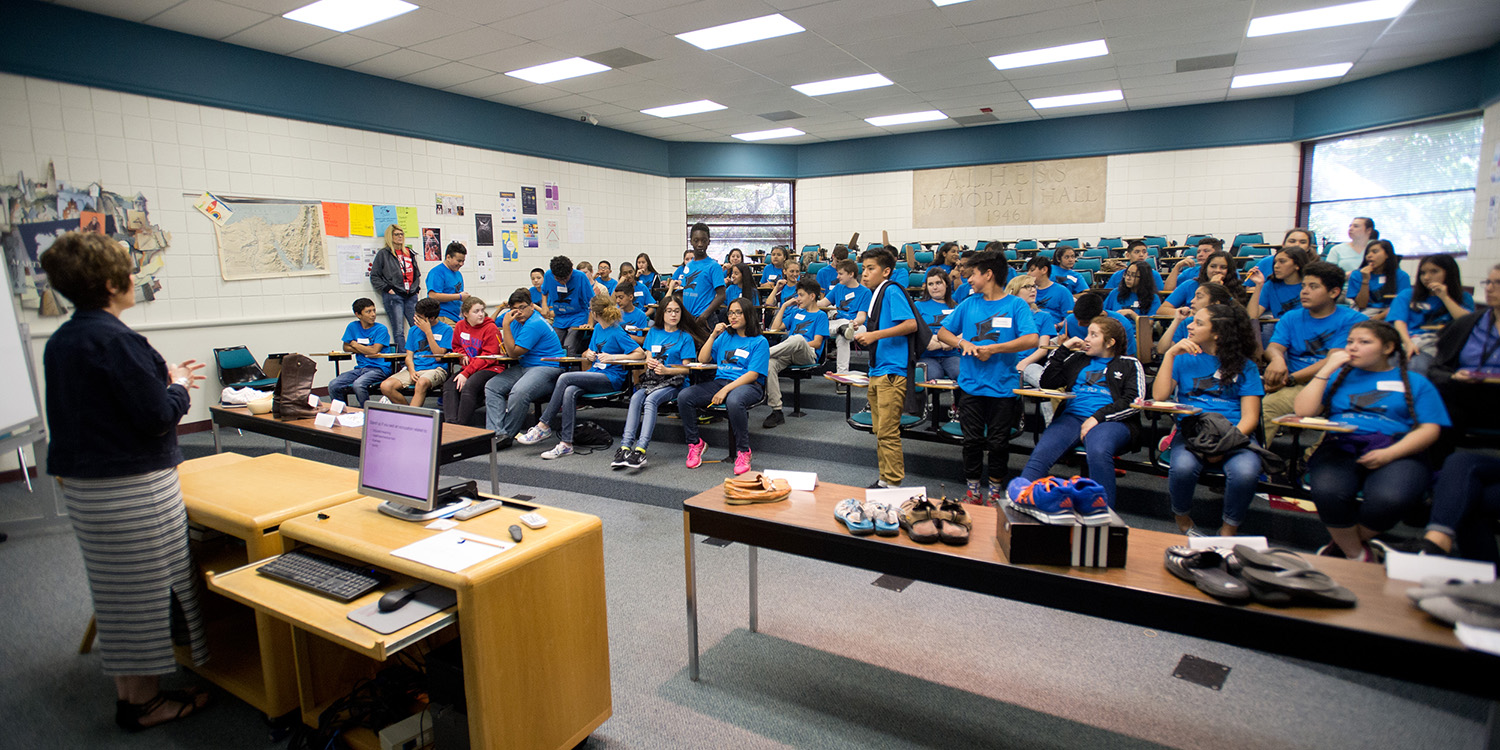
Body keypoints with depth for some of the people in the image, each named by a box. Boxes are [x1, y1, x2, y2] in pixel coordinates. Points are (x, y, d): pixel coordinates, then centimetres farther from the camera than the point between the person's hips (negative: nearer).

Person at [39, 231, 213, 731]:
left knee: (117, 591, 18)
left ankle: (127, 691, 31)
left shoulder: (60, 342, 8)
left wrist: (164, 378, 14)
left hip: (82, 485, 9)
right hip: (133, 488, -9)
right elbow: (159, 417, -22)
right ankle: (144, 702, 17)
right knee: (148, 591, 4)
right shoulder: (117, 341, -21)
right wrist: (179, 386, -4)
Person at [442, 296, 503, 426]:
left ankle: (460, 426, -27)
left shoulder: (491, 328, -8)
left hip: (490, 368, -6)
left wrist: (466, 373, -19)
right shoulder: (460, 326, 11)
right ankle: (450, 423, -27)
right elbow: (456, 346, 28)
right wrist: (463, 355, 2)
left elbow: (488, 357, -13)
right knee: (449, 386, -18)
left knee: (468, 387, -31)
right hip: (467, 368, 7)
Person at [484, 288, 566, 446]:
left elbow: (514, 352, -15)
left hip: (546, 368, -10)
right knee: (492, 386, -5)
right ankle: (496, 432, -16)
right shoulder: (515, 319, 12)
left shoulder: (535, 324, -16)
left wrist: (506, 325, -13)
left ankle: (507, 435, -17)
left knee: (519, 391, -35)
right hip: (523, 367, 10)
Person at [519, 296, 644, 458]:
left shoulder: (617, 333, -7)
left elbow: (641, 354, -14)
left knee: (565, 377, -23)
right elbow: (587, 354, 27)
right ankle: (566, 444, -28)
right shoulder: (598, 328, 18)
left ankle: (544, 426, -15)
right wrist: (588, 354, 2)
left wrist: (613, 357, -19)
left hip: (611, 379, -7)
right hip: (595, 375, 7)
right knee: (569, 392, -26)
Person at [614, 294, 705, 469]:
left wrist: (666, 370, -16)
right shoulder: (653, 332, 19)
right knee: (636, 398, -28)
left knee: (651, 400, -33)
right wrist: (649, 362, -3)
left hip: (674, 382, -4)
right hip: (652, 380, 4)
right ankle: (625, 447, -36)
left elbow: (686, 368, 0)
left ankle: (640, 450, -44)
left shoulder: (685, 337, 5)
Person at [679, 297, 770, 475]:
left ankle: (743, 451, -22)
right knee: (684, 396, -17)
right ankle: (695, 443, -2)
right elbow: (702, 359, 14)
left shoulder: (759, 342, 1)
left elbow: (753, 374, -10)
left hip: (748, 385, -5)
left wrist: (726, 389, -19)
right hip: (720, 380, 6)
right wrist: (713, 336, 2)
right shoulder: (725, 337, 19)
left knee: (734, 401, -41)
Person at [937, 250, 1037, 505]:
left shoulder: (1016, 305, -3)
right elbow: (942, 332, 13)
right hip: (970, 385, 3)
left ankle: (995, 491, 22)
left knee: (998, 443, 7)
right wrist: (962, 342, -7)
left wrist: (993, 349, -16)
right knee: (972, 440, 7)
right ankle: (973, 489, 21)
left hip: (1003, 386, -3)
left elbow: (1031, 340, -15)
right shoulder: (969, 304, 8)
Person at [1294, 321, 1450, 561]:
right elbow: (1304, 411, 7)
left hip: (1398, 452, 0)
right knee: (1328, 492, -35)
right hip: (1340, 448, 0)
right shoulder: (1340, 376, 23)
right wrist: (1326, 370, 6)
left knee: (1390, 499, -35)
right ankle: (1356, 555, -9)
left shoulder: (1414, 382, 20)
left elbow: (1429, 429, 7)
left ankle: (1342, 546, -6)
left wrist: (1389, 453, -11)